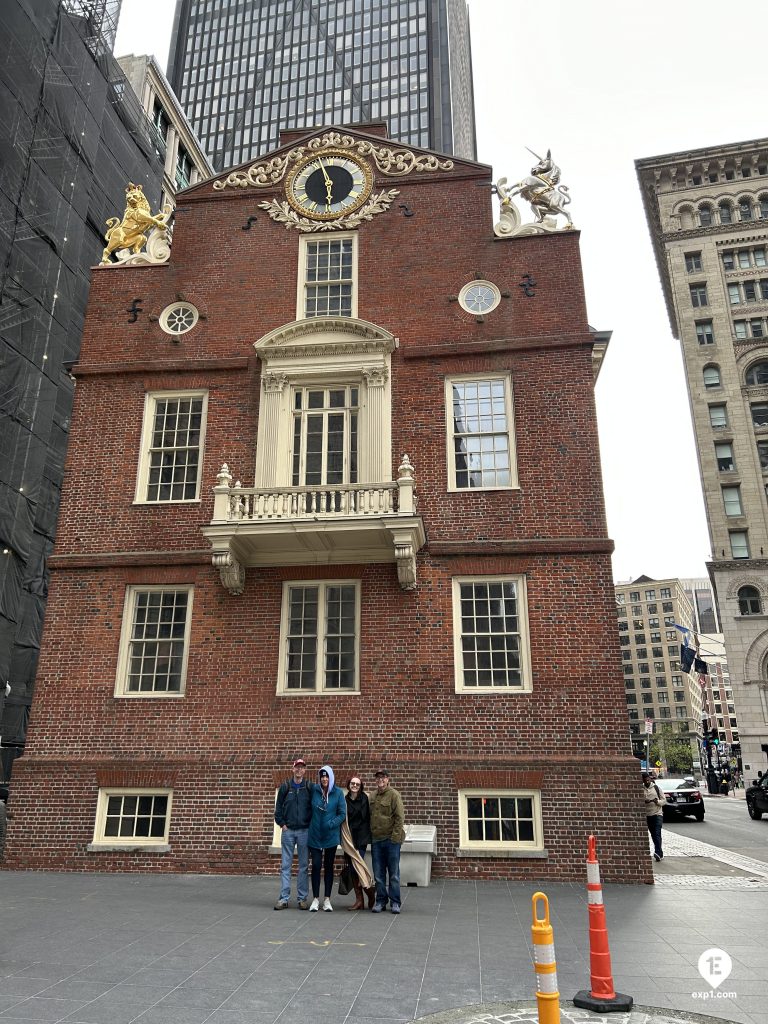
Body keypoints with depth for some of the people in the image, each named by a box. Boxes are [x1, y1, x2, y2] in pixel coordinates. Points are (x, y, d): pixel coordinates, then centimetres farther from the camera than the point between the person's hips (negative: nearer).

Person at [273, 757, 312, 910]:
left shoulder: (310, 787, 1)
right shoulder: (285, 786, 3)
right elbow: (279, 806, 6)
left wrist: (311, 825, -2)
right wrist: (281, 823, -2)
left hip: (305, 831, 0)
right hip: (288, 830, 1)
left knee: (304, 866, 5)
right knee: (285, 865, 2)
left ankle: (302, 898, 13)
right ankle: (284, 898, 8)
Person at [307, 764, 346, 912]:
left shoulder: (338, 793, -6)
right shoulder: (314, 790, -4)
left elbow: (342, 814, -5)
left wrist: (331, 824, -17)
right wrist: (310, 823, -1)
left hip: (331, 836, 0)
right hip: (315, 835, 0)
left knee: (328, 867, 10)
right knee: (316, 866, 0)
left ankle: (327, 900, 18)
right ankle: (315, 899, 11)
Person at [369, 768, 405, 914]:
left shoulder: (394, 795, -8)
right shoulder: (373, 797, 11)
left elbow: (400, 817, -11)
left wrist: (395, 836, -15)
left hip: (391, 840, -5)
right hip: (376, 840, 5)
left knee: (394, 873, 3)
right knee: (379, 874, 9)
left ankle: (395, 903, 13)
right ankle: (381, 901, 19)